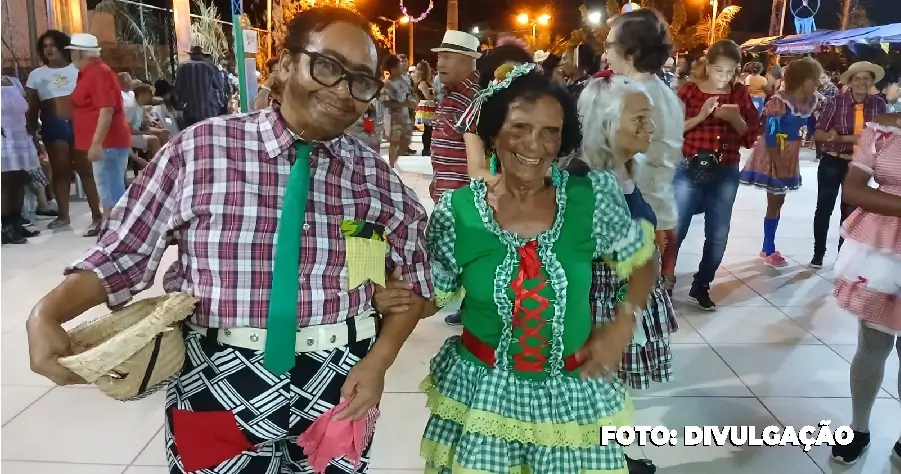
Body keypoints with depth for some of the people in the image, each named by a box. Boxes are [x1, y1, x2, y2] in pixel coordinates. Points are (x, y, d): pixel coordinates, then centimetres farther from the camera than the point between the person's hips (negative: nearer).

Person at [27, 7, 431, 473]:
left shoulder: (376, 175, -2)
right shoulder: (198, 150, -7)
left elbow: (414, 277, 6)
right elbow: (122, 253, -1)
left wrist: (378, 361, -7)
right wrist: (48, 312, -17)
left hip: (336, 388, 1)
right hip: (218, 386, -1)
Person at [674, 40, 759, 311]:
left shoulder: (740, 93, 6)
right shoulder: (690, 90, -2)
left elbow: (751, 138, 6)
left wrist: (736, 119, -11)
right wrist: (701, 115, -17)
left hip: (725, 174, 3)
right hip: (689, 170, -3)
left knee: (718, 235, 7)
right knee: (674, 230, 0)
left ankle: (701, 286, 22)